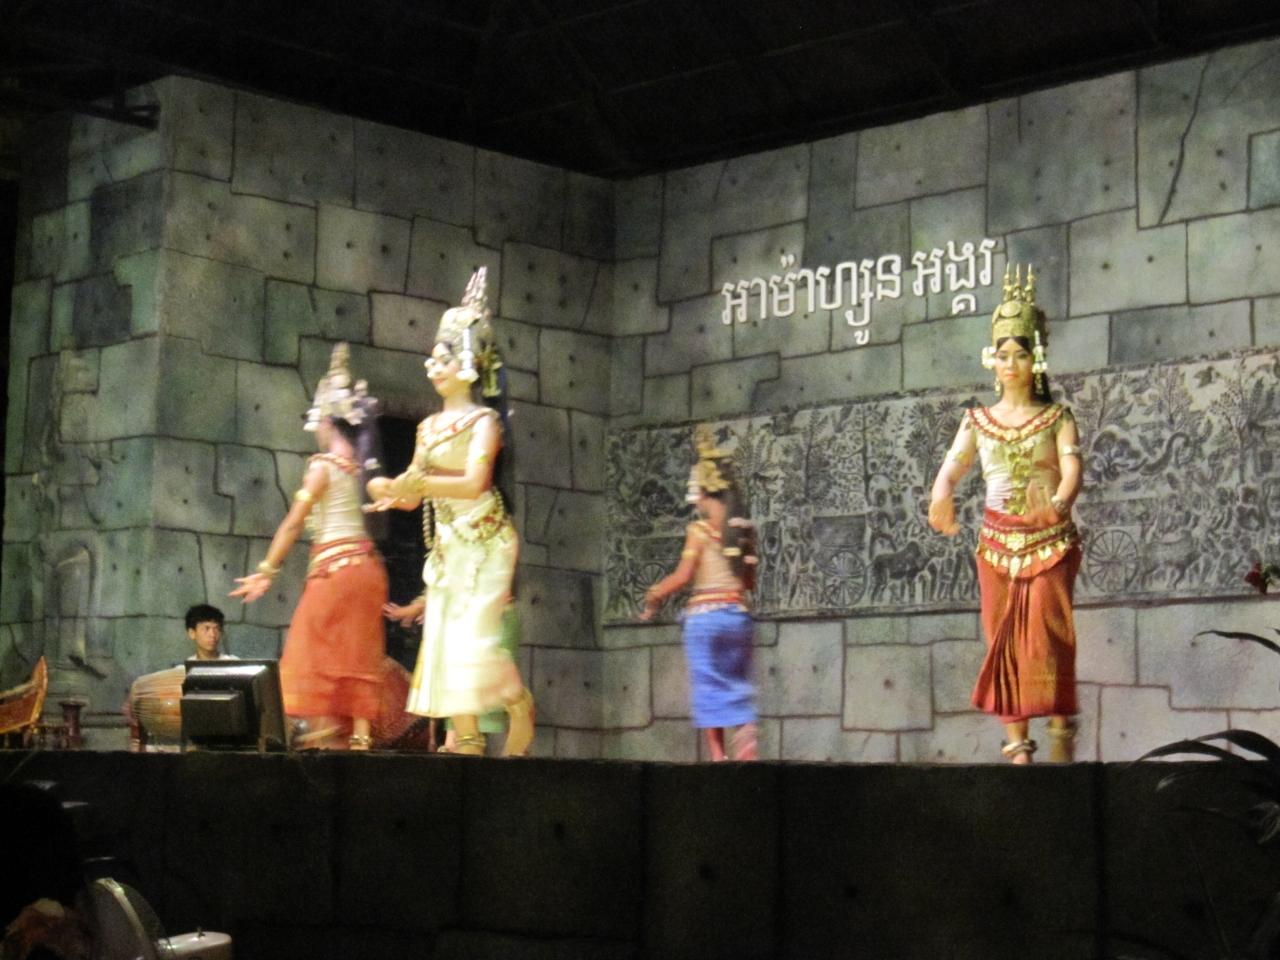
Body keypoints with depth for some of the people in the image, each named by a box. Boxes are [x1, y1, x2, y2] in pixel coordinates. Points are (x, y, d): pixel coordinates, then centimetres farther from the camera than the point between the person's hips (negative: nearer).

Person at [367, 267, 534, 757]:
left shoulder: (483, 421, -5)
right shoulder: (430, 426, 15)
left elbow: (474, 483, -19)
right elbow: (414, 493, 12)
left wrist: (418, 482, -24)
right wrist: (391, 489, -9)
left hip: (484, 541, -7)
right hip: (447, 545, 7)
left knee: (476, 635, -14)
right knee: (444, 640, 1)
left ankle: (522, 710, 7)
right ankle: (467, 739, 5)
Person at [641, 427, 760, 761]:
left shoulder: (700, 530, -7)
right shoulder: (744, 529, 7)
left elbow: (683, 576, -12)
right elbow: (750, 582, 12)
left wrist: (653, 596, 1)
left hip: (705, 614, -4)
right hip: (738, 614, 4)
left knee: (708, 686, 4)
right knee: (738, 683, 13)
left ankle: (718, 754, 4)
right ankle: (746, 730, -11)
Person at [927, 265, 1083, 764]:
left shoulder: (1056, 418, 2)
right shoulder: (978, 421, 9)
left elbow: (1072, 467, -14)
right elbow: (952, 466, -4)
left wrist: (1060, 502, -37)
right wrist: (941, 497, -28)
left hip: (1051, 540, -2)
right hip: (998, 541, 3)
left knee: (1048, 630, -13)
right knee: (1004, 639, 1)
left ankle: (1061, 723, -2)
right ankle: (1016, 742, 5)